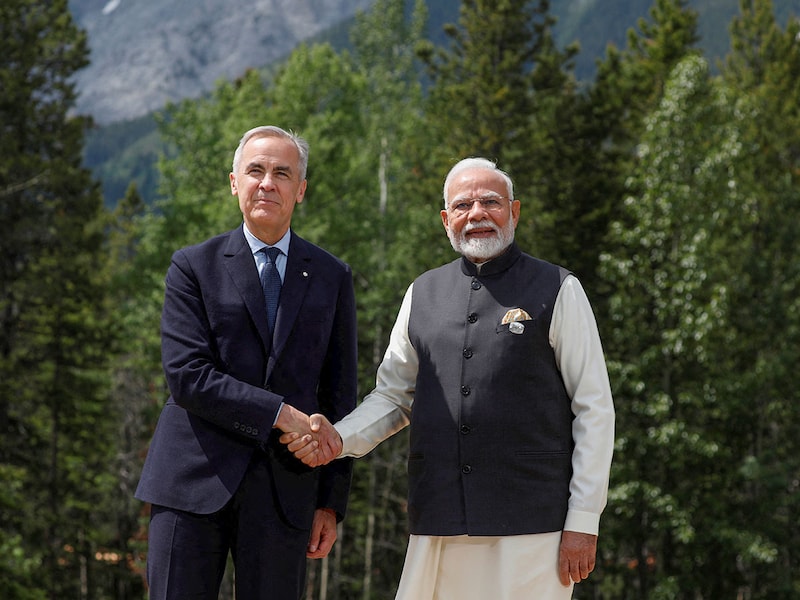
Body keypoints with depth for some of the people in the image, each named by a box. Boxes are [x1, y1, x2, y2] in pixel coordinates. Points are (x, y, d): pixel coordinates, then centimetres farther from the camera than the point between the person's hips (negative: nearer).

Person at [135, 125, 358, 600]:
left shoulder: (332, 278, 11)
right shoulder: (194, 267, 5)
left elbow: (339, 396, 10)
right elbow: (187, 376, -8)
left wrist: (331, 503, 5)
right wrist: (282, 415, -15)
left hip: (284, 489, 2)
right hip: (195, 482, -1)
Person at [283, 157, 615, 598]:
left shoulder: (557, 291, 3)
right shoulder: (422, 295, 15)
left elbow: (594, 410, 1)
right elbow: (392, 396, 19)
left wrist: (584, 521, -6)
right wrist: (339, 438, -2)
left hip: (531, 528, -3)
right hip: (438, 528, 3)